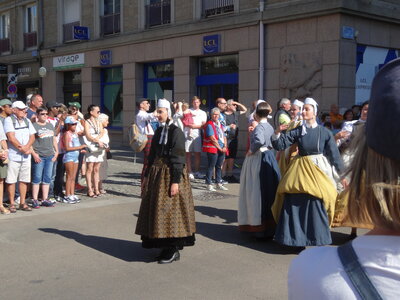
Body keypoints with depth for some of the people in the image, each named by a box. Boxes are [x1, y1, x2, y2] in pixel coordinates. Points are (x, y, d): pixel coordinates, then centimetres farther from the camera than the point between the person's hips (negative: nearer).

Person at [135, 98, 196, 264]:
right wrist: (147, 175, 13)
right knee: (157, 210, 10)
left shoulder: (176, 132, -12)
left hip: (170, 175, -8)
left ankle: (174, 250, 5)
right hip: (157, 174, 8)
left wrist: (175, 181, -20)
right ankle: (166, 246, 21)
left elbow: (178, 158, -16)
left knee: (169, 211, -5)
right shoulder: (159, 131, 10)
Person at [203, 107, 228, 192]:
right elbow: (213, 139, -14)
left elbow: (224, 137, 14)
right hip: (212, 149, -7)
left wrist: (225, 147, -3)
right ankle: (209, 184, 2)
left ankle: (219, 183, 20)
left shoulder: (220, 125, 17)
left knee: (219, 166, 12)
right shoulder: (209, 125, -8)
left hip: (221, 149, 7)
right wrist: (220, 148, -12)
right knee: (211, 166, -3)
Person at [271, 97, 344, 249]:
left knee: (316, 206, -2)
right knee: (295, 204, 2)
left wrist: (341, 174, 0)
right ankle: (297, 239, 17)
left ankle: (319, 240, 13)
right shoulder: (297, 131, 2)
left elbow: (334, 154, 0)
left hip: (317, 171, -2)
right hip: (299, 171, 2)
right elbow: (280, 145, -1)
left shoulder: (324, 132, -2)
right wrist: (277, 133, -19)